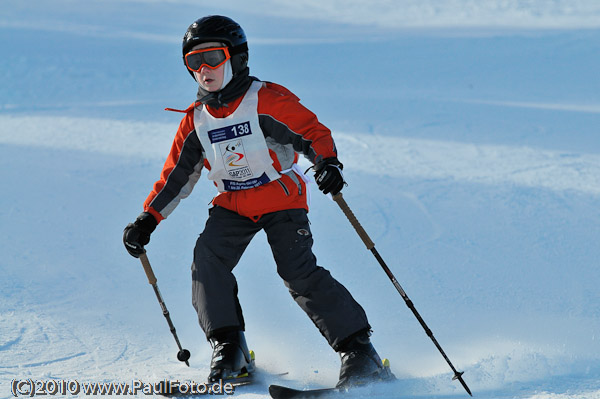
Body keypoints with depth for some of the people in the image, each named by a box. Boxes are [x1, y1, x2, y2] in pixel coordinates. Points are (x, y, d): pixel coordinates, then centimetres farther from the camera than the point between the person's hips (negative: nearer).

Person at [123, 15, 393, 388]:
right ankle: (229, 348, -9)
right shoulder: (196, 121, 5)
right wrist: (148, 219, 5)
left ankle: (358, 348, -10)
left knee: (299, 271, -18)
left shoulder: (268, 100, -12)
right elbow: (176, 175, 12)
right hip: (232, 205, 5)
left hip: (281, 199, -5)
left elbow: (314, 133, -13)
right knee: (208, 260, -18)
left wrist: (328, 163, -34)